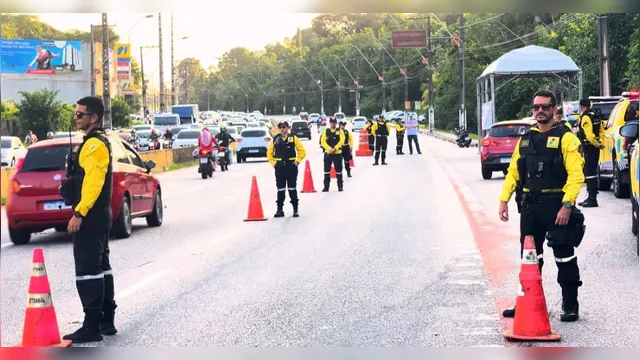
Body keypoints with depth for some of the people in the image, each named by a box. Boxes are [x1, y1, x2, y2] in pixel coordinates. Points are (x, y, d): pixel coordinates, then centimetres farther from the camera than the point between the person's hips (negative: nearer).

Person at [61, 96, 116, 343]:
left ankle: (92, 326, -10)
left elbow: (93, 182, -24)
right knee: (100, 266, 14)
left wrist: (79, 213, -26)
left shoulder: (94, 144, -15)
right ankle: (106, 321, 20)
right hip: (98, 214, 11)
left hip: (90, 215, -11)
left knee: (87, 269, -10)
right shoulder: (98, 142, 17)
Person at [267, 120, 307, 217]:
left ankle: (295, 209, 10)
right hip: (279, 167, 2)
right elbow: (269, 152, 13)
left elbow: (302, 151, 2)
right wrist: (273, 163, 4)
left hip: (291, 166, -2)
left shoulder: (293, 138, -1)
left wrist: (297, 161, -4)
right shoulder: (275, 139, 5)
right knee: (280, 189, 5)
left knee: (292, 188, 2)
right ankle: (279, 209, 10)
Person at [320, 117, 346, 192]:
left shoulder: (339, 131, 3)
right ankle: (326, 186, 11)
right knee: (327, 170, 4)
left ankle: (340, 186, 13)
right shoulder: (326, 131, 6)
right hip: (328, 153, 1)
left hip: (337, 153, -1)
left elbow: (341, 141, -9)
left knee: (338, 171, 4)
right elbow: (323, 141, -5)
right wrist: (330, 148, -17)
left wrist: (335, 148, -20)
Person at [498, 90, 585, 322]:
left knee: (565, 258, 1)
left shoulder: (566, 138, -7)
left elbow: (576, 175, -14)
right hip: (530, 207, 6)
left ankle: (570, 305, 11)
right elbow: (513, 172, 15)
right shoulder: (525, 140, 13)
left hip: (557, 207, -6)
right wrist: (504, 200, 5)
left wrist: (567, 204, -23)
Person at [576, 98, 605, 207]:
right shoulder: (595, 116, 15)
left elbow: (589, 134, -23)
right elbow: (601, 130, 19)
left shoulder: (585, 117, -14)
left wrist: (597, 144, -12)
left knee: (590, 173, -9)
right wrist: (600, 142, 8)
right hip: (595, 147, 10)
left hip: (589, 148, -10)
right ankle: (591, 197, 24)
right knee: (592, 172, 16)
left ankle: (592, 199, -11)